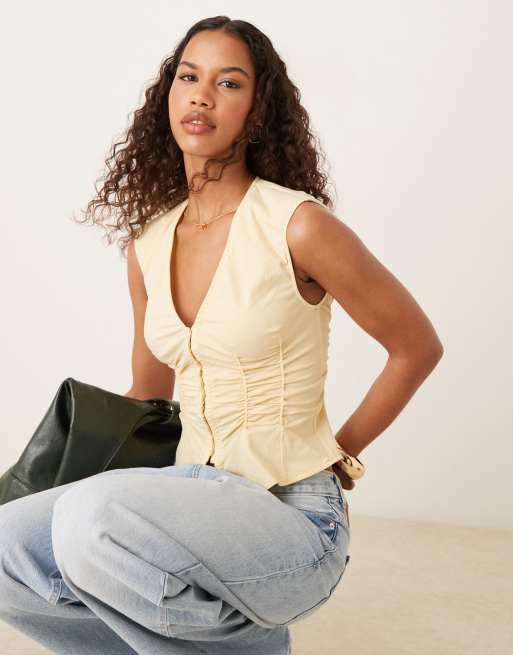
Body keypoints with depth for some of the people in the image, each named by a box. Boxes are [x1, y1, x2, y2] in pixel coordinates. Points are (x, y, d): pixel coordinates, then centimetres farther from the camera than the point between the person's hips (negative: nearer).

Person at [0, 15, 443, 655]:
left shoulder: (299, 227, -12)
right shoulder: (147, 246, 7)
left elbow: (417, 347, -1)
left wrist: (338, 453, 2)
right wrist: (74, 472, 12)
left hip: (290, 515, -6)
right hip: (194, 494, 6)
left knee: (92, 516, -30)